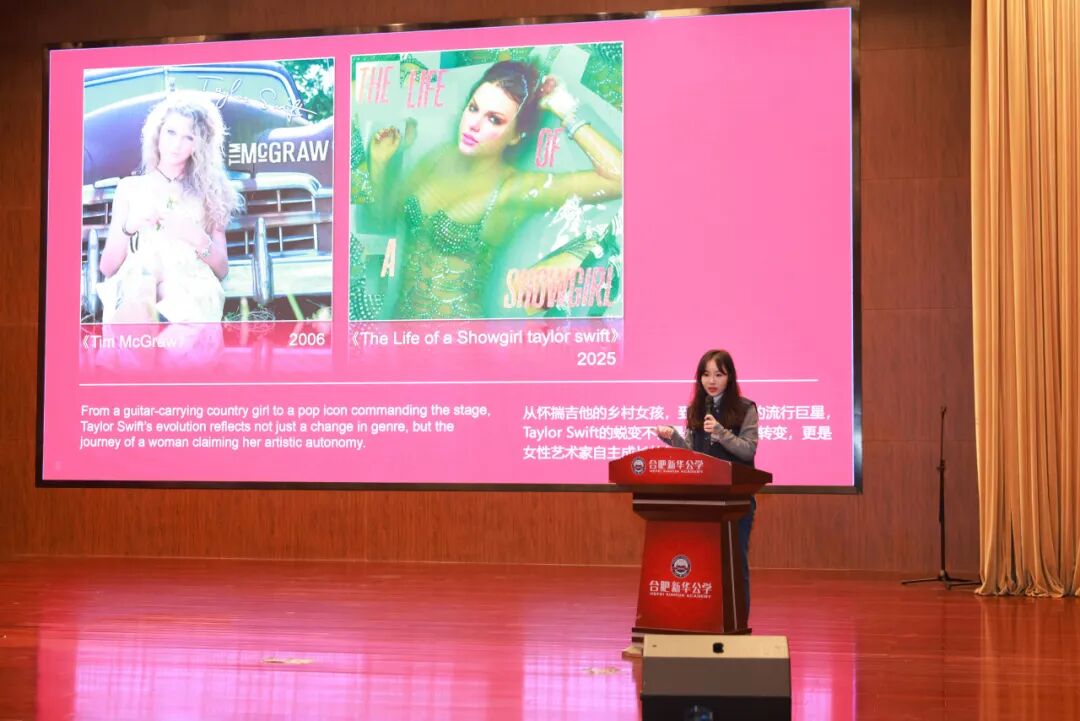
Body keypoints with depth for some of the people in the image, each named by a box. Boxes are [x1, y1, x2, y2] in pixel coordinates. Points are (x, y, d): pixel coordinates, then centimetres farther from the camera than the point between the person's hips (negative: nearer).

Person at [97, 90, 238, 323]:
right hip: (133, 284, 0)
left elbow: (222, 270, 16)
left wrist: (199, 239, -4)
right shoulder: (130, 187, 21)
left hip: (191, 289, 0)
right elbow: (107, 268, 16)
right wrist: (128, 228, -3)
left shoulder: (208, 191, 21)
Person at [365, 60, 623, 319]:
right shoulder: (441, 157, 4)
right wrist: (379, 160, 4)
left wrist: (567, 114, -18)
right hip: (401, 311, 4)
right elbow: (384, 209, 19)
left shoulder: (516, 189, -13)